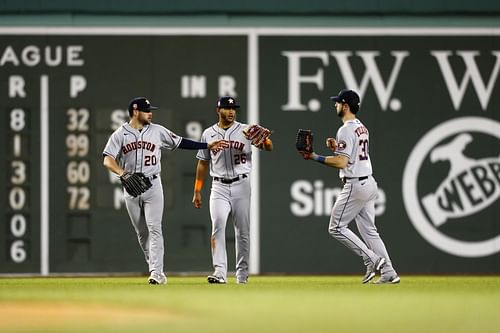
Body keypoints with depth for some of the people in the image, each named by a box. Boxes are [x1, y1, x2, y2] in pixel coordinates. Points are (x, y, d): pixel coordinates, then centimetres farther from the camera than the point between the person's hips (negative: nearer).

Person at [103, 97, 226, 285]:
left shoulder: (157, 131, 5)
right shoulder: (120, 135, 0)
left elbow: (180, 143, 10)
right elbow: (108, 160, -9)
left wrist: (207, 146, 4)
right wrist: (122, 173, -27)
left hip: (152, 185, -1)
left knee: (154, 229, -11)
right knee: (141, 232, 7)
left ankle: (157, 273, -17)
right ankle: (155, 268, 18)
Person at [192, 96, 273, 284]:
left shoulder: (245, 131, 1)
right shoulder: (208, 134, 7)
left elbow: (269, 147, -9)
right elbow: (203, 163, 13)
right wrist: (197, 191, 10)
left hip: (242, 185, -1)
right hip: (219, 187, 1)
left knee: (243, 230, 4)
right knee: (218, 226, -15)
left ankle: (242, 272, 16)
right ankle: (220, 272, -20)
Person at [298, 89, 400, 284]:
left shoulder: (346, 130, -15)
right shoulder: (362, 128, 15)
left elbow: (341, 162, -22)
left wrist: (315, 157, -15)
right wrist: (337, 147, 14)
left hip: (355, 185, -10)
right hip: (369, 182, 10)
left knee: (336, 227, -2)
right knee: (368, 230, 11)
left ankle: (372, 260, -7)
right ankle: (389, 273, 6)